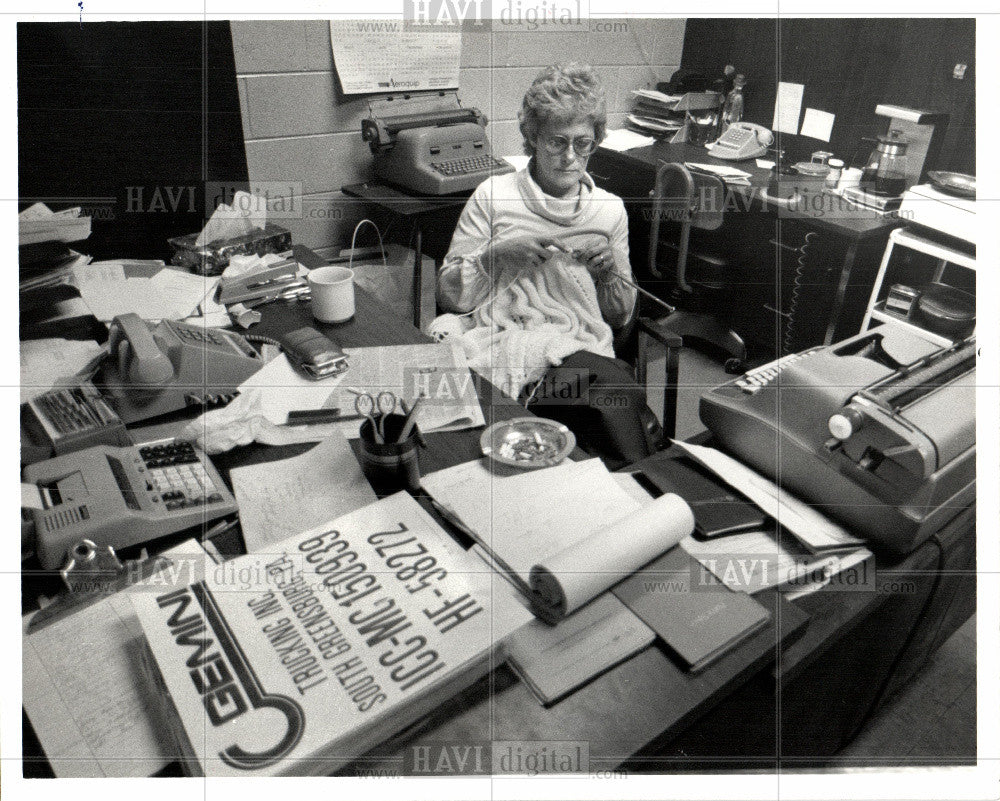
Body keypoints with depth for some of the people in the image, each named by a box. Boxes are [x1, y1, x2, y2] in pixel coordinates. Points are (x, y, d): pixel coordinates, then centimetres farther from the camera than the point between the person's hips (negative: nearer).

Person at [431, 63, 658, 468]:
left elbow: (620, 318, 20)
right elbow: (448, 297, 5)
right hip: (505, 343, -1)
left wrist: (611, 274, 1)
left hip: (583, 353, 2)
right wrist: (496, 256, -10)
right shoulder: (494, 196, 8)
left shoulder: (609, 209, 16)